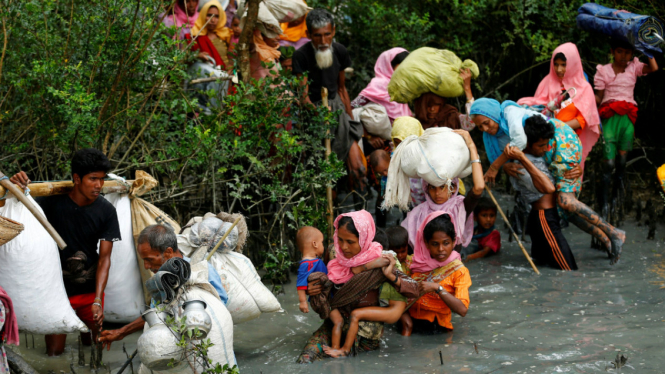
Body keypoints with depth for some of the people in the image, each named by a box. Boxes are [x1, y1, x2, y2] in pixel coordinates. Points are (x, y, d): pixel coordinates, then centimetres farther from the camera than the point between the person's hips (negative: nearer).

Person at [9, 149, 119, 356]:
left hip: (90, 288, 1)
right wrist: (18, 189, -37)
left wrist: (97, 300, -19)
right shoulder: (54, 201, -12)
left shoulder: (106, 211, -9)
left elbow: (104, 258, -10)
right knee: (55, 351, -2)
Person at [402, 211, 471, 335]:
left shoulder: (459, 271, -2)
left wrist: (437, 288, -18)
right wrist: (404, 316, -10)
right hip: (411, 318, 3)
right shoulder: (415, 262, 7)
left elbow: (462, 310, -13)